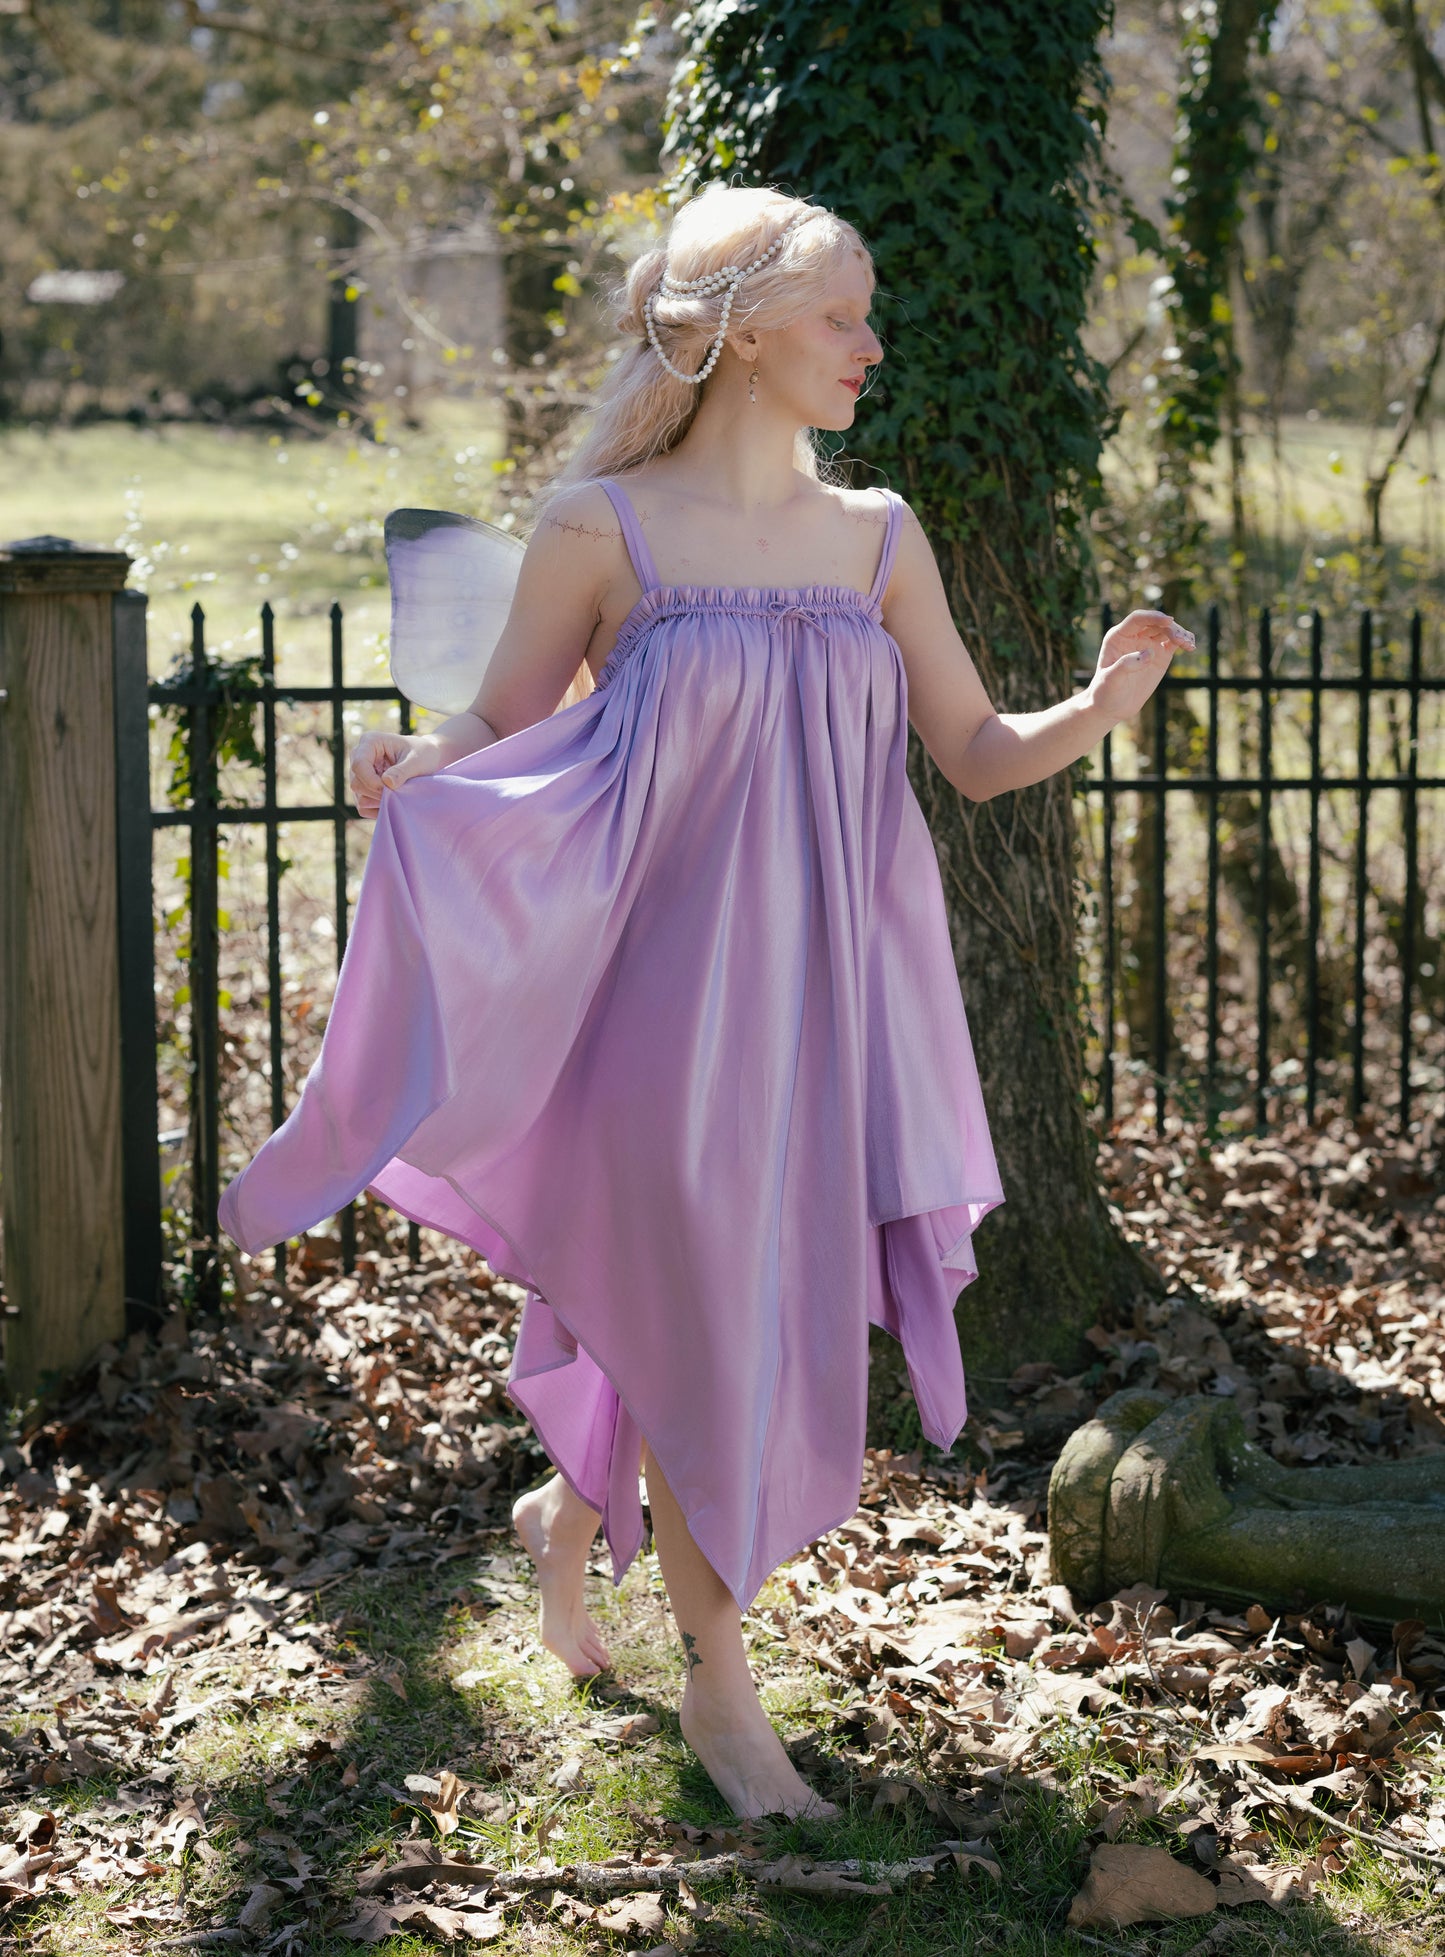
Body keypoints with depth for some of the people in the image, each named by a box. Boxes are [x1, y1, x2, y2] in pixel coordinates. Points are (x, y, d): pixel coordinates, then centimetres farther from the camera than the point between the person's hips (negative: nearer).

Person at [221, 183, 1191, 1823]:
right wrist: (409, 767, -22)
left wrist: (1098, 708, -7)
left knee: (773, 1304, 11)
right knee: (694, 1312, 2)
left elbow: (975, 753, 11)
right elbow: (500, 733, -1)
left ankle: (572, 1513, 40)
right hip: (665, 986, -5)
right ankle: (719, 1689, 20)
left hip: (820, 992, 5)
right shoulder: (601, 529, -5)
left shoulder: (878, 539, 7)